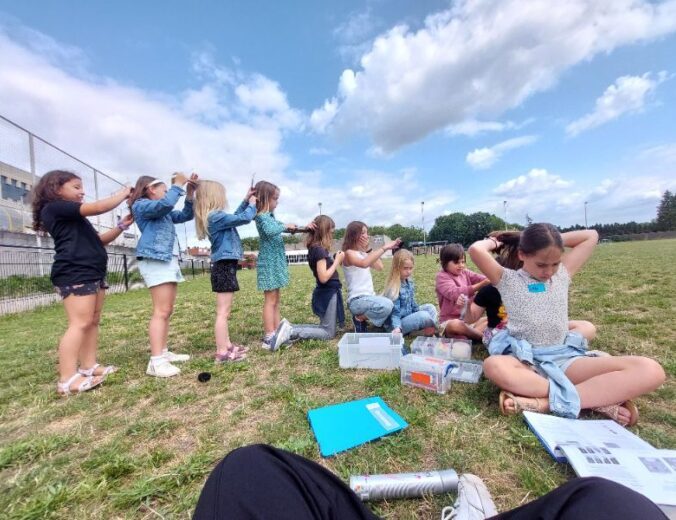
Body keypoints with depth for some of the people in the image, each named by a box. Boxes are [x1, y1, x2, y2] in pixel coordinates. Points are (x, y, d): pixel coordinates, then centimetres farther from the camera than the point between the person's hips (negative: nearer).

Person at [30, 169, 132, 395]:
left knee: (93, 322, 8)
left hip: (93, 273, 10)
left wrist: (122, 226, 9)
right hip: (74, 273, -10)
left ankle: (89, 367, 13)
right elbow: (99, 207, -14)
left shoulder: (74, 218, 25)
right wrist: (123, 193, -1)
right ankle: (67, 379, -10)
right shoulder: (54, 207, -4)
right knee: (80, 324, -13)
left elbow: (99, 240, 22)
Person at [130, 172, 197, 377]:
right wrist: (178, 185, -7)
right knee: (161, 311, -15)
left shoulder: (164, 212, 26)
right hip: (154, 260, -10)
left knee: (167, 311, 9)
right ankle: (156, 361, -14)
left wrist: (189, 193, 10)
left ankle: (163, 353, 16)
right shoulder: (141, 205, 0)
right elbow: (165, 204, -20)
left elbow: (185, 215, 22)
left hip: (167, 260, 10)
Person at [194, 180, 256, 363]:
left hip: (224, 266, 11)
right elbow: (244, 218, -16)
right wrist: (252, 204, 2)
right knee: (223, 312, -6)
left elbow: (235, 217, 27)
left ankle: (227, 345, 27)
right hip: (224, 266, -11)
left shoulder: (212, 217, 15)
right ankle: (222, 353, 2)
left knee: (224, 311, 16)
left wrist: (246, 200, 22)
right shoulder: (216, 216, -15)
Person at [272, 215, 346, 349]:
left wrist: (335, 259, 3)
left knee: (324, 328, 20)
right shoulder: (319, 250, -19)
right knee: (329, 333, 2)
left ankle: (290, 328, 8)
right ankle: (291, 332, -7)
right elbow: (323, 277, -24)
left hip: (326, 293, 9)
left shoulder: (315, 248, 9)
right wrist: (337, 261, -16)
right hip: (328, 293, -9)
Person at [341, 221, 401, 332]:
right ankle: (359, 319, -6)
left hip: (370, 297, 9)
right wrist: (384, 248, -33)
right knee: (386, 305, -33)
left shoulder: (363, 253, 15)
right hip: (357, 300, -9)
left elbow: (379, 267, 6)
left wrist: (369, 249, 4)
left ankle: (363, 316, 13)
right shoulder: (349, 253, -10)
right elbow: (364, 264, -32)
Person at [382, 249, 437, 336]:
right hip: (399, 323, -9)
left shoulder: (409, 283, 4)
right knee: (424, 316, -25)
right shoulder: (394, 288, -22)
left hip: (409, 316, 9)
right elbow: (394, 312, -23)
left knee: (430, 307, 8)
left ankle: (430, 328, -12)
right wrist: (397, 327, -37)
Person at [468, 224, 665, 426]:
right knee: (494, 366, -41)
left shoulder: (562, 275, 14)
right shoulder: (508, 279, 1)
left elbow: (591, 236, 21)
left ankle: (543, 402, -29)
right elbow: (475, 250, -14)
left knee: (650, 370, -20)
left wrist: (554, 239, 18)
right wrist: (494, 243, 6)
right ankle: (600, 398, -29)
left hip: (565, 358, 4)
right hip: (525, 360, -4)